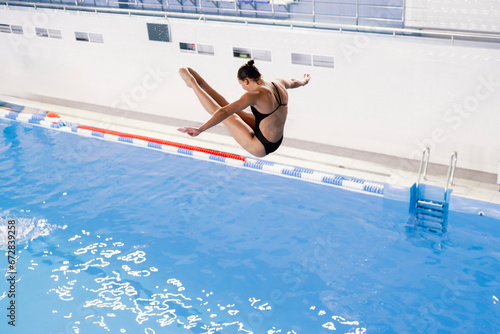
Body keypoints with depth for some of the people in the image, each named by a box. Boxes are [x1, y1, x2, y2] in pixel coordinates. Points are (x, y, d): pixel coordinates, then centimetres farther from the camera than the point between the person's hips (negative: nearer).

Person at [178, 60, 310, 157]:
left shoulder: (255, 95, -28)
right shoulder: (279, 84, -3)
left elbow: (225, 112, -34)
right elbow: (293, 82, 22)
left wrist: (200, 129, -33)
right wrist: (304, 81, 46)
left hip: (260, 148, -8)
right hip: (277, 141, 8)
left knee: (224, 112, -2)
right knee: (230, 108, 12)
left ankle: (193, 84, 12)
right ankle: (198, 82, 22)